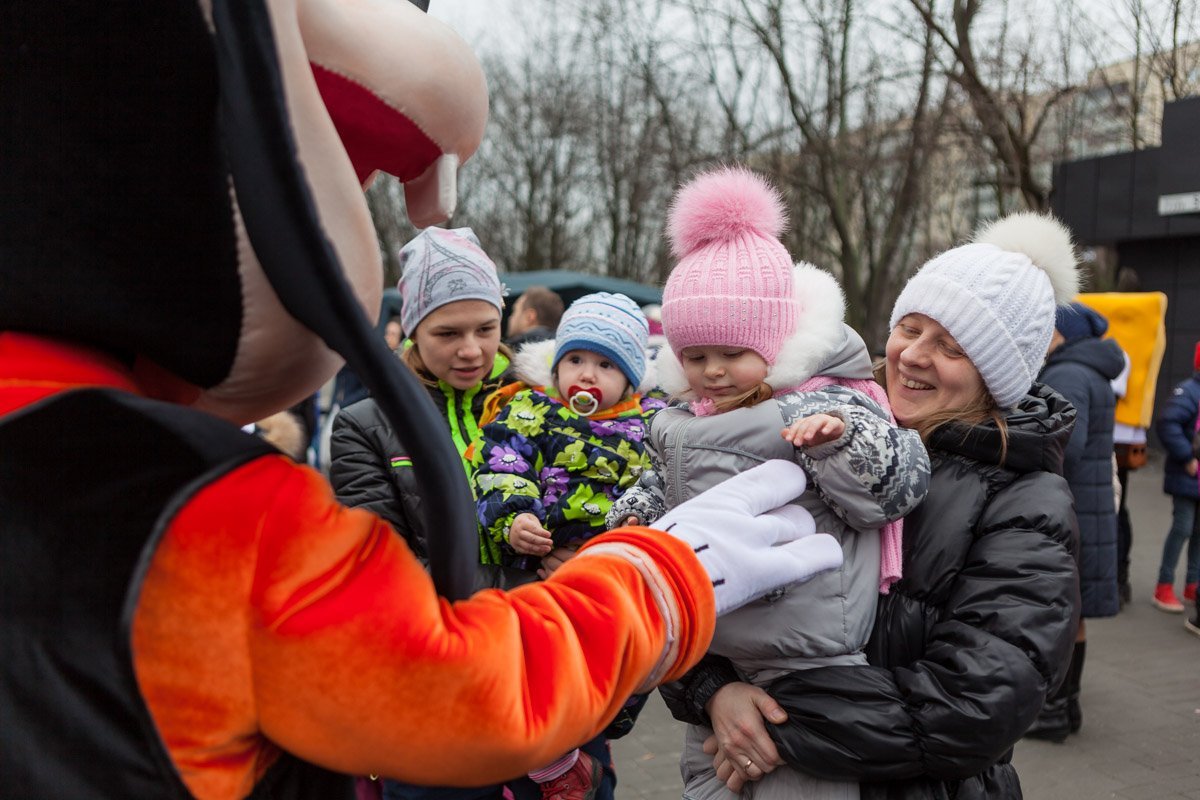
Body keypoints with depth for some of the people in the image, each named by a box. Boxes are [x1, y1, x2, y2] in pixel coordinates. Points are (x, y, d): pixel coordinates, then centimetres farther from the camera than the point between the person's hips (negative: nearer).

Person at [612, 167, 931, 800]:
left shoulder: (828, 409, -13)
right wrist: (634, 521, 9)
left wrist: (840, 438, -31)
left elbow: (898, 487, -15)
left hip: (808, 670, -7)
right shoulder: (677, 425, 8)